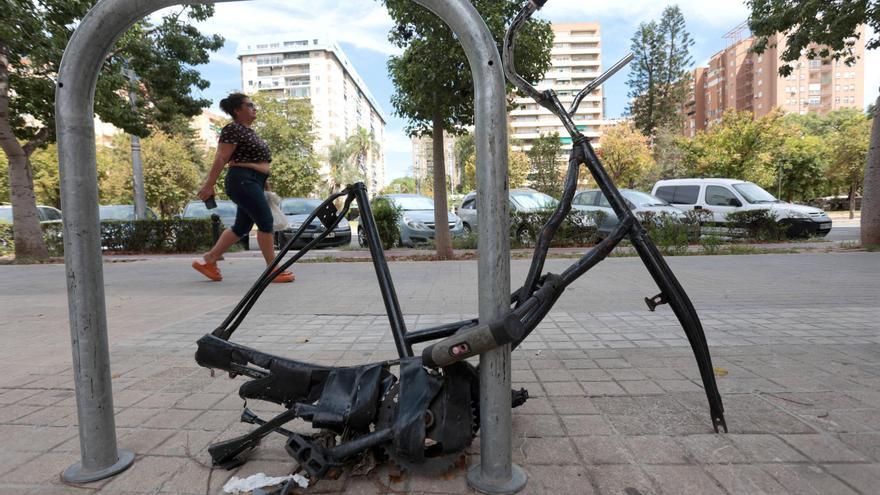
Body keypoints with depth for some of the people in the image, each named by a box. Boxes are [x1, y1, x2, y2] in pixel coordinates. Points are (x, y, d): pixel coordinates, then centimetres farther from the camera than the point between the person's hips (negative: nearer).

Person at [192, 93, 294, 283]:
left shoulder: (248, 130, 19)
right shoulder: (233, 129, -9)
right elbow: (221, 159, -15)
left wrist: (263, 181, 23)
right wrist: (209, 185, -18)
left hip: (252, 183, 10)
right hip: (243, 182, -10)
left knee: (242, 226, 12)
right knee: (265, 221, -10)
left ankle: (208, 260, 20)